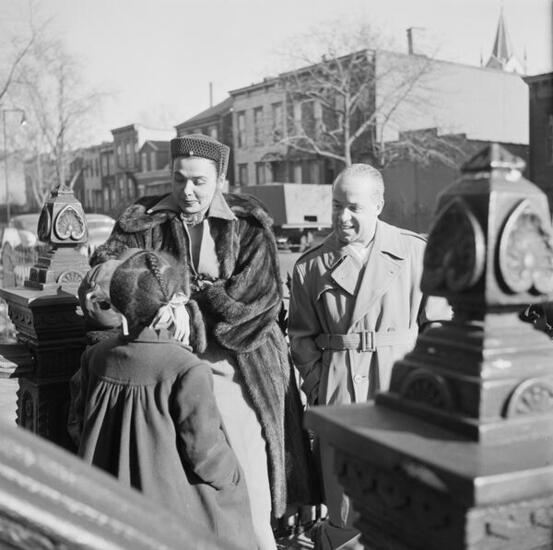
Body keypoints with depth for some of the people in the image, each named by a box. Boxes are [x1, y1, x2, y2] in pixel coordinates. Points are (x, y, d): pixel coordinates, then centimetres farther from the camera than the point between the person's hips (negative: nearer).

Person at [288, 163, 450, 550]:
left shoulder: (416, 253, 2)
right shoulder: (311, 265, 5)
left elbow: (437, 322, 4)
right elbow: (302, 336, 9)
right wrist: (317, 385, 1)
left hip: (401, 384, 0)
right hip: (338, 386, 1)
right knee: (343, 478, 5)